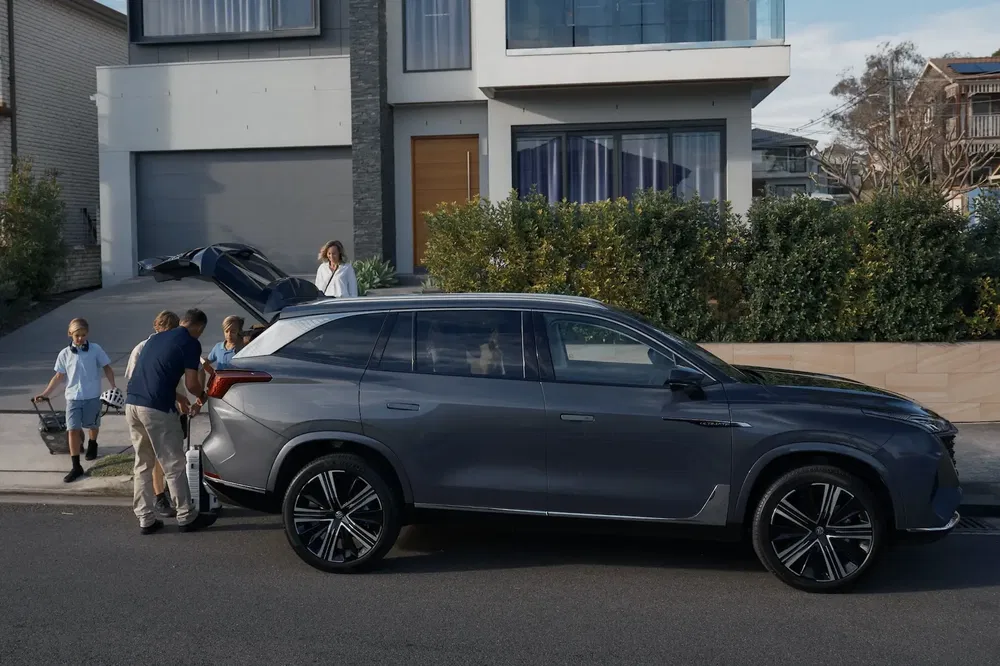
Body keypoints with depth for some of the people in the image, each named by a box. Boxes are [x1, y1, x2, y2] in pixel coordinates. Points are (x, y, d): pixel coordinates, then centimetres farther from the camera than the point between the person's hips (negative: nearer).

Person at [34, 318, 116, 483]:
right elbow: (59, 376, 7)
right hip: (73, 398, 1)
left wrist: (113, 387, -8)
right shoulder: (65, 354, 0)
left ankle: (92, 445, 51)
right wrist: (45, 393, 4)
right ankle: (76, 467, -1)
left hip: (93, 396, -1)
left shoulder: (95, 349, -5)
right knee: (73, 430, -5)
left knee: (92, 425, 17)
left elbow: (107, 368, 1)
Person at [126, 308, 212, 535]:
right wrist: (202, 397, 17)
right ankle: (186, 517, 12)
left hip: (132, 404, 7)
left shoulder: (156, 338, 22)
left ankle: (145, 519, 17)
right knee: (173, 465, 4)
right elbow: (191, 383, -5)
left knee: (142, 464, 15)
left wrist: (180, 399, 36)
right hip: (156, 409, -7)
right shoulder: (190, 343, -1)